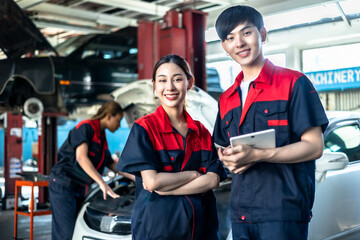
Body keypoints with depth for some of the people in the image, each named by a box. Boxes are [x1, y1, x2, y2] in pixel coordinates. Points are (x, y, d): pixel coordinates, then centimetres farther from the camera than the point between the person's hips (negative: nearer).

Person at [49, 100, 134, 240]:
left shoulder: (102, 137, 16)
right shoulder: (86, 127, -12)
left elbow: (112, 164, 23)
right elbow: (81, 157, -24)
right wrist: (102, 183, -29)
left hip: (79, 187, 9)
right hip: (63, 185, -9)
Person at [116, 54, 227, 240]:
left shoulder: (201, 132, 6)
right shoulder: (144, 128, -7)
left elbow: (213, 180, -5)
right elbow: (152, 181, -16)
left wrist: (164, 187, -15)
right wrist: (194, 174, -7)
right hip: (157, 224, -4)